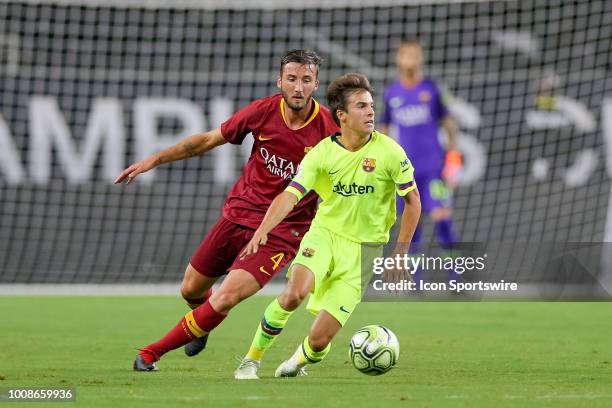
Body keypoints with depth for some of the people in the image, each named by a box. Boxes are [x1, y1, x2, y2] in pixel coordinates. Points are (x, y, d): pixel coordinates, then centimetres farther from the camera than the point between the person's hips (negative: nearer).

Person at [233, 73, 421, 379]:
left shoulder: (389, 152, -10)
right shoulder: (322, 153, -7)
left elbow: (412, 202, 0)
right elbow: (290, 195, -15)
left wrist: (400, 255, -3)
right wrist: (263, 230, -33)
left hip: (363, 248, 0)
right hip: (324, 234, 0)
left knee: (319, 339, -9)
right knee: (293, 294, -31)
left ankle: (299, 362, 29)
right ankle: (251, 359, -8)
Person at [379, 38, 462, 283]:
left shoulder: (431, 88, 3)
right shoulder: (391, 93, 8)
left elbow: (448, 122, 8)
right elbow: (384, 129, 17)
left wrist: (453, 152, 0)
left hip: (434, 165, -2)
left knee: (442, 217, -12)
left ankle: (454, 275, -6)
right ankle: (415, 279, 11)